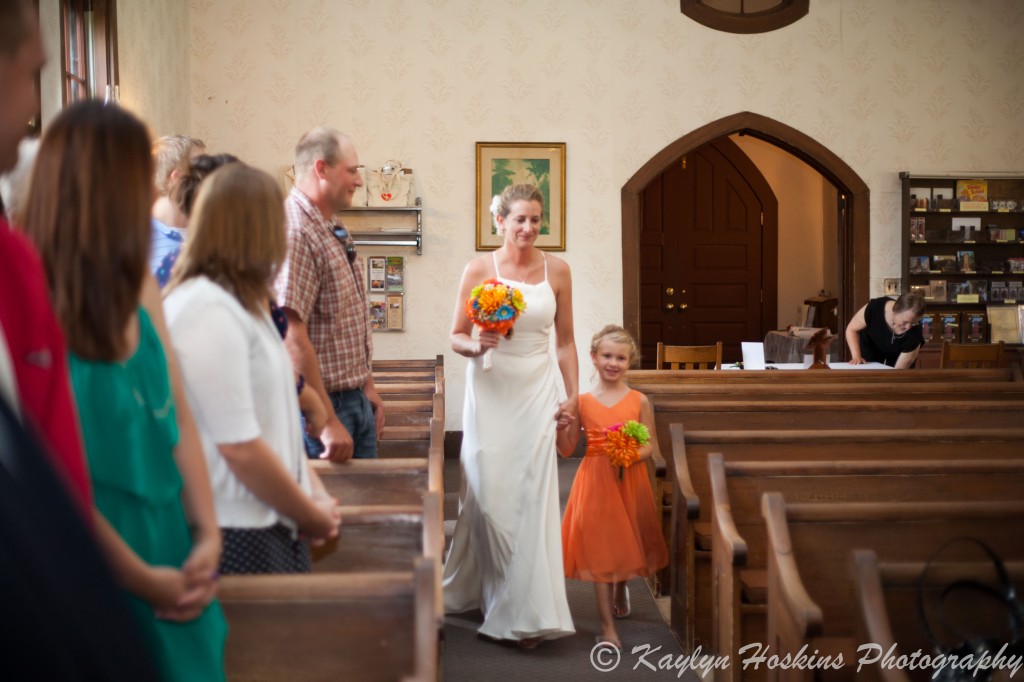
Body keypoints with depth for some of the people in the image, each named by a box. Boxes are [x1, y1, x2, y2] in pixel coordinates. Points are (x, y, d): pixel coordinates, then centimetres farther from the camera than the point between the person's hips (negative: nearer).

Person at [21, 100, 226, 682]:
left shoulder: (139, 286, 2)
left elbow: (178, 419, 6)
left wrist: (208, 535, -1)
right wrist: (144, 579, -11)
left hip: (173, 554, 7)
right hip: (97, 581, -6)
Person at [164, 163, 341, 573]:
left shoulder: (243, 304, 14)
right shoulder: (208, 309, -17)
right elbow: (240, 447, -20)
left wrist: (316, 494, 4)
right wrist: (314, 516, -9)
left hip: (273, 524, 9)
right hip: (234, 536, -9)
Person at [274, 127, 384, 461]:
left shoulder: (333, 233, 12)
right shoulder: (294, 232, -20)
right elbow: (292, 336, -26)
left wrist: (368, 387, 17)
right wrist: (327, 421, -25)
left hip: (357, 403, 9)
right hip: (322, 406, -9)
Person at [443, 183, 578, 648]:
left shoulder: (556, 270, 4)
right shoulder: (479, 269, -2)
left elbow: (564, 341, 9)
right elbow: (456, 336, 3)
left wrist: (572, 396, 5)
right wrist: (475, 346, -19)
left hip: (537, 391, 1)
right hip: (490, 391, -1)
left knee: (533, 496, -2)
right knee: (490, 495, 0)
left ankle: (528, 611, 7)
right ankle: (479, 588, 21)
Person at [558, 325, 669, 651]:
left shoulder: (639, 401, 0)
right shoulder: (582, 402, -1)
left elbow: (651, 444, 3)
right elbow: (566, 450, 1)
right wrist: (559, 425, -16)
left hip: (630, 480, 1)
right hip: (595, 480, -1)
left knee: (626, 542, 15)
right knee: (599, 548, -1)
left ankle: (621, 589, 49)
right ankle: (608, 626, 6)